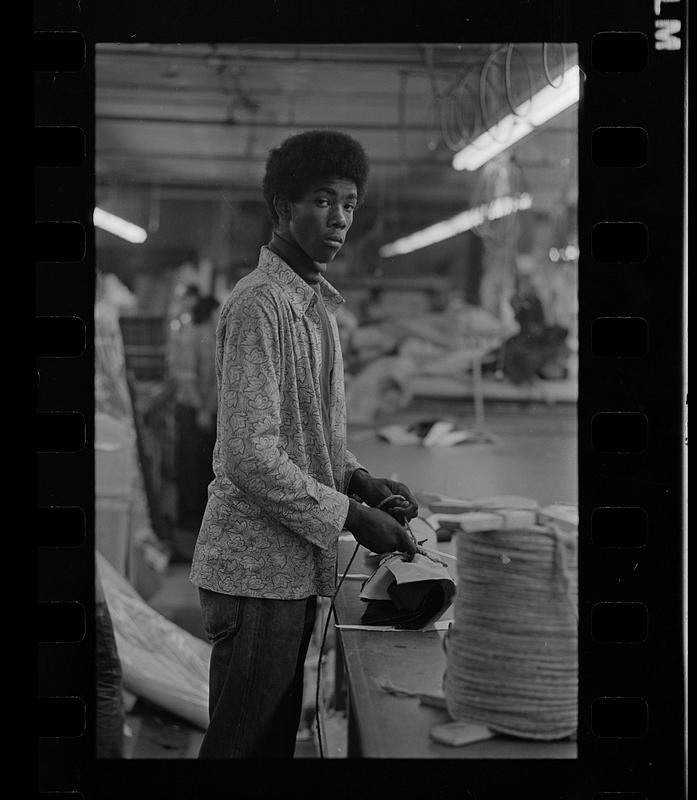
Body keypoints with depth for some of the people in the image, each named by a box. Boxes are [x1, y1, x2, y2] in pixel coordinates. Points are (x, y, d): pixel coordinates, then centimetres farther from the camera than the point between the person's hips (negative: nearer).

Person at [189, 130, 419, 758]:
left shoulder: (319, 304, 14)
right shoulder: (258, 305, -17)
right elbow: (250, 455, -23)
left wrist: (360, 480, 5)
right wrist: (351, 516, -17)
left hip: (298, 566, 9)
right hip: (255, 570, -9)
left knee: (277, 736, 17)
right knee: (242, 744, 2)